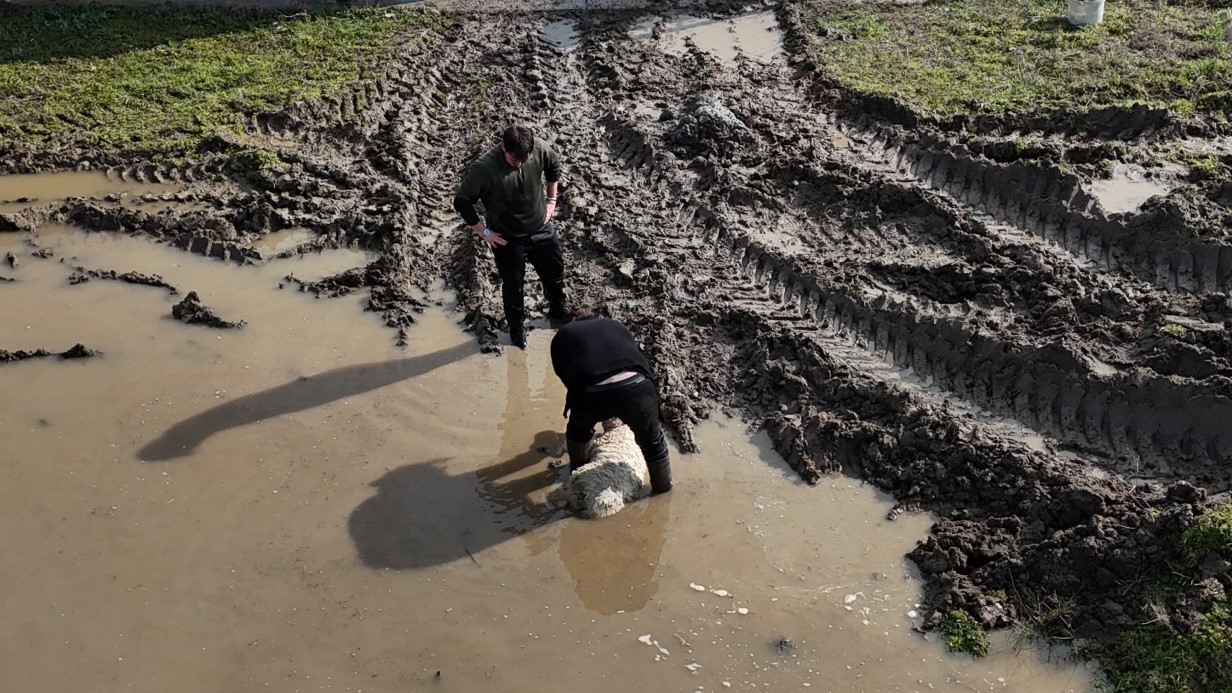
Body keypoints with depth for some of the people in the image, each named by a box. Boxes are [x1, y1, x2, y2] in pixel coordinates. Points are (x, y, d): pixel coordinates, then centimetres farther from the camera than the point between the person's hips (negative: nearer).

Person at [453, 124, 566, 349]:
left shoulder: (540, 148, -21)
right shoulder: (484, 169, -33)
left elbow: (554, 166, 4)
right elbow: (461, 201, -19)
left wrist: (551, 199, 5)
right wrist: (483, 231, -13)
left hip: (542, 230, 4)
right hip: (508, 239, -4)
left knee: (555, 275, 25)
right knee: (513, 287, 18)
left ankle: (558, 313, 56)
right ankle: (517, 327, 47)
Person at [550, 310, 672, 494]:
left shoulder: (562, 336, 28)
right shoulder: (616, 326, 34)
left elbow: (564, 375, 26)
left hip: (593, 394, -1)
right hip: (637, 387, 1)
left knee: (577, 430, 35)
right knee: (652, 440, 30)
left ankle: (577, 470, 56)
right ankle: (663, 486, 45)